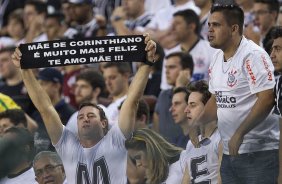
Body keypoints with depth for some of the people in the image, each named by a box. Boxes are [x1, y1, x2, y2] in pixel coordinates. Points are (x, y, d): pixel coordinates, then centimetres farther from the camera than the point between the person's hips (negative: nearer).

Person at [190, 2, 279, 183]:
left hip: (259, 153, -8)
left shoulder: (253, 55, -14)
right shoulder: (217, 58, 12)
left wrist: (240, 134, -22)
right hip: (229, 153, 8)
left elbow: (267, 99, -20)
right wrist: (198, 123, 5)